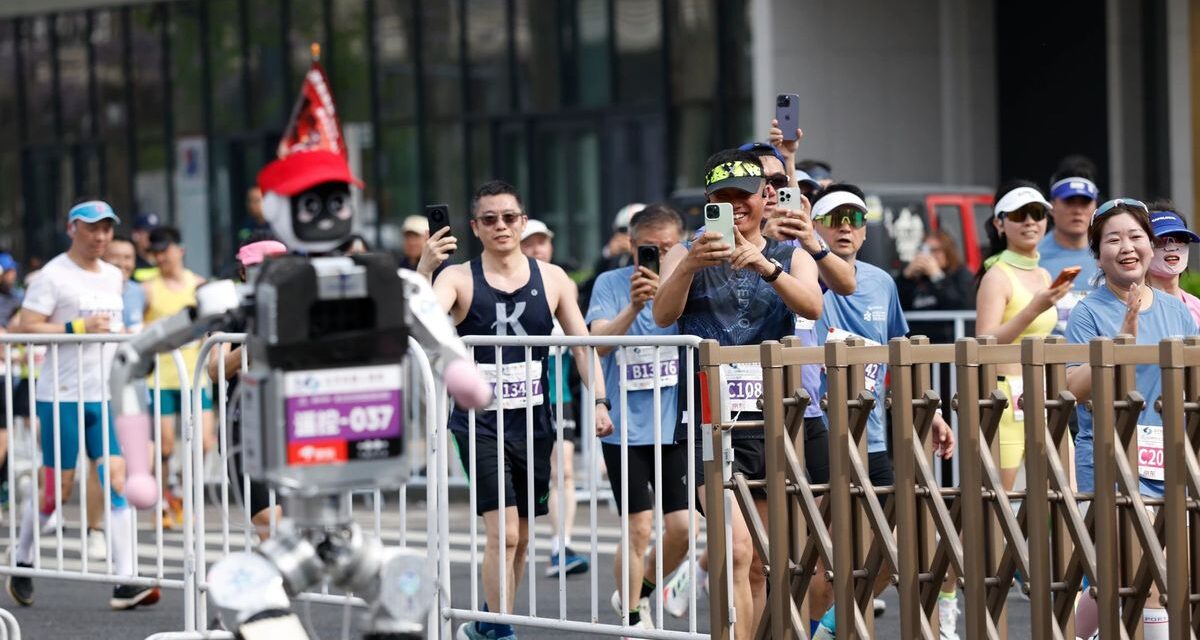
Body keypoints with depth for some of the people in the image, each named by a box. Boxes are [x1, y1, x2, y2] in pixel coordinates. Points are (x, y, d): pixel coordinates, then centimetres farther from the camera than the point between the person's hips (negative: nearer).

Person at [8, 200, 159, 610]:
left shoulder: (114, 277, 14)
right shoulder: (54, 275, -7)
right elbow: (27, 328, -15)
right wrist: (78, 328, -21)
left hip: (104, 395, 6)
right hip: (61, 395, -5)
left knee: (117, 477, -6)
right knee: (57, 488, 0)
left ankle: (126, 583, -10)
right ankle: (21, 563, 24)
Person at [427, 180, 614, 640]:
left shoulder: (551, 279, 4)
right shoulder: (460, 279, -4)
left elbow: (582, 343, 6)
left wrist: (598, 400, -6)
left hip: (533, 422, 4)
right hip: (480, 424, -4)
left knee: (520, 537, 12)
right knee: (503, 533, -14)